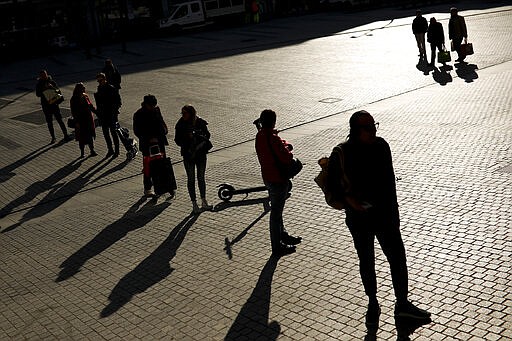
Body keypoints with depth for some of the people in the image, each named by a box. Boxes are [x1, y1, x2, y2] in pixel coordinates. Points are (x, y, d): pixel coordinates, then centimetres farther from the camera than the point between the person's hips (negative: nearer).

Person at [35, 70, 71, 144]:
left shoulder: (52, 81, 2)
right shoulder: (39, 84, 1)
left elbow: (57, 90, -4)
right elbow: (38, 94, -9)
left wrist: (52, 87, -22)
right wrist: (44, 89, -22)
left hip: (54, 103, 0)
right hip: (46, 106, 0)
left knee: (60, 120, -3)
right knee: (49, 122, 5)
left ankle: (65, 135, 1)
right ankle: (53, 138, 13)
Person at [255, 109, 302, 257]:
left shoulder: (259, 135, 2)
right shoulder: (273, 138, -26)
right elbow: (287, 158, -28)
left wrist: (283, 145, -2)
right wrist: (287, 148, -8)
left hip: (268, 176, 9)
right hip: (278, 179, -9)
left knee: (277, 209, 24)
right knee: (276, 212, 2)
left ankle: (283, 235, 42)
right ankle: (277, 246, 14)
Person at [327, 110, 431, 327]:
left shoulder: (381, 146, -7)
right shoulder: (342, 154, -17)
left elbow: (389, 180, 5)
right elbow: (332, 184, -6)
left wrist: (392, 210, 8)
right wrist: (348, 199, -23)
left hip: (385, 215, 3)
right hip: (359, 220, -2)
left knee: (398, 259, 7)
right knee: (367, 263, 14)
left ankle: (402, 305, 27)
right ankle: (373, 305, 35)